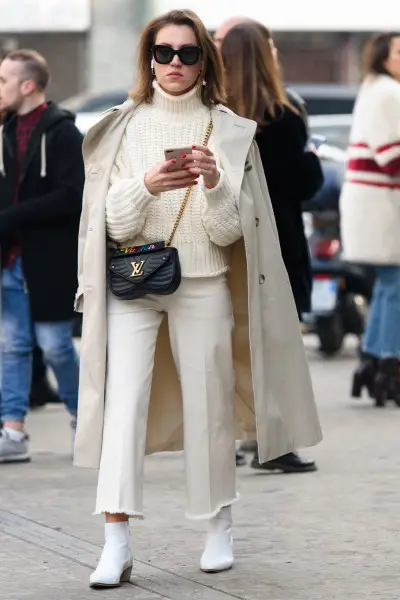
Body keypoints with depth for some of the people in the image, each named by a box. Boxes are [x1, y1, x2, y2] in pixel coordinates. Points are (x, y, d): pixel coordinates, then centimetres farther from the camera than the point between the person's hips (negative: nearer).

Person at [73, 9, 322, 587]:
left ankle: (220, 527, 23)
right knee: (124, 399, -12)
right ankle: (117, 544, -17)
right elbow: (116, 223, -3)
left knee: (207, 402, 5)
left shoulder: (227, 131, 2)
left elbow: (228, 231, -1)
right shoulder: (125, 127, 2)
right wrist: (147, 185, -22)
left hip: (202, 284, 0)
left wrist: (214, 184, -20)